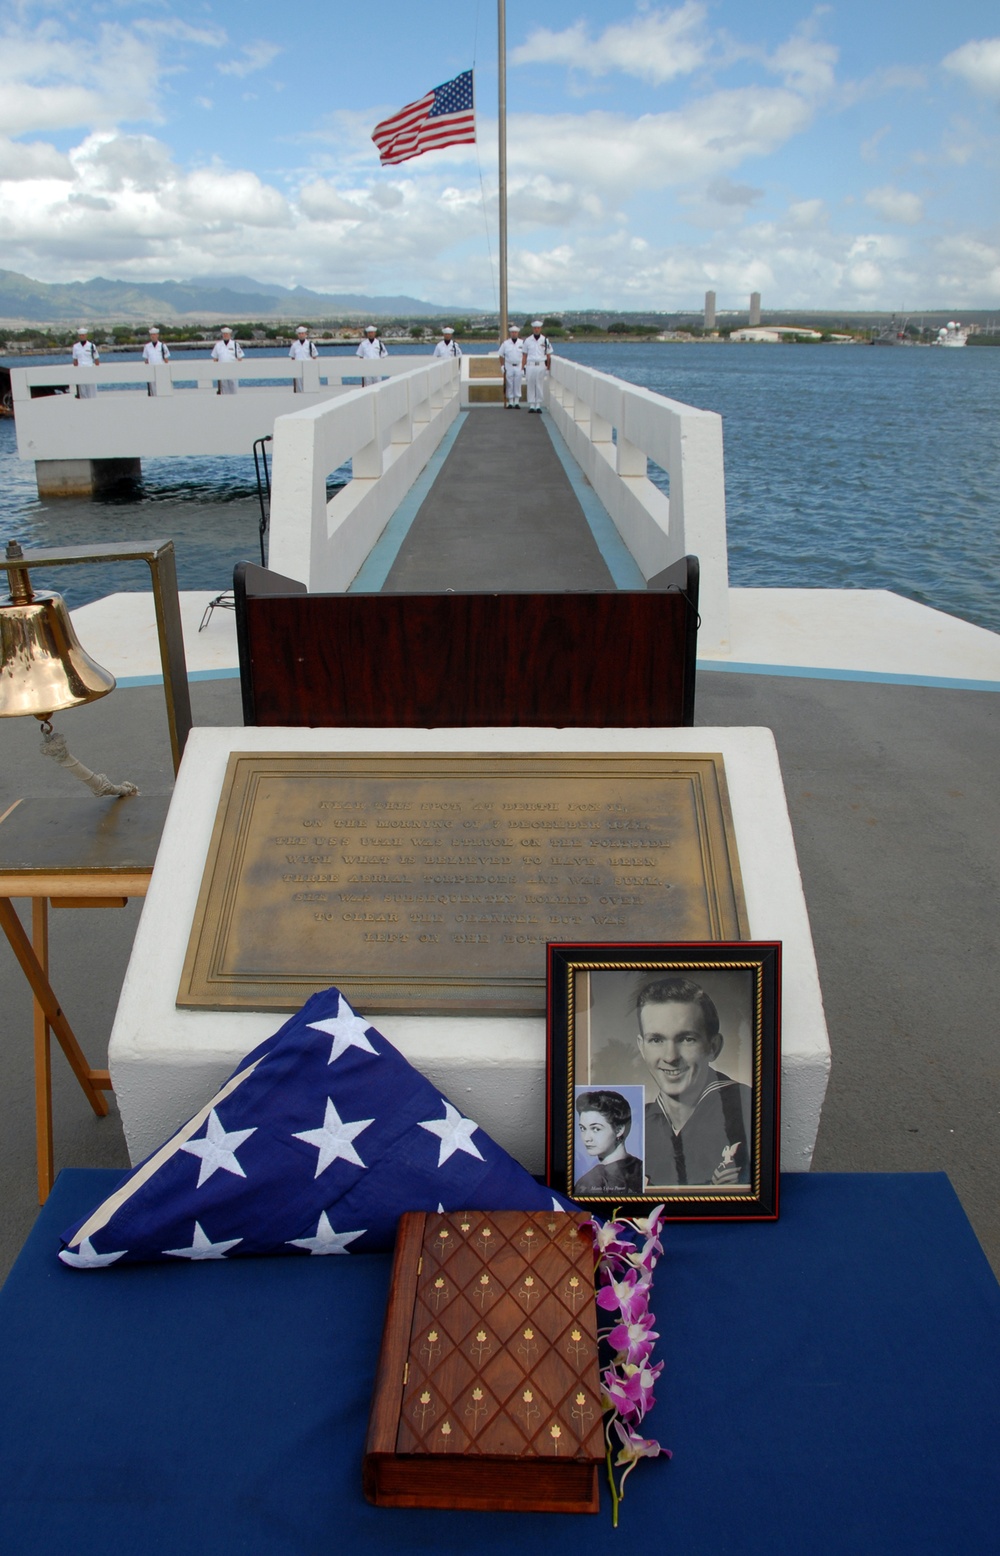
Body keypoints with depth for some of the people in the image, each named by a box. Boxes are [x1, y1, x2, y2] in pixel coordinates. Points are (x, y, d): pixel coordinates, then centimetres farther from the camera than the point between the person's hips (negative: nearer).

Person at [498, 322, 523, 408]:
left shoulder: (522, 343, 5)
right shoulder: (506, 343, 3)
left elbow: (524, 355, 8)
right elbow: (501, 355, 7)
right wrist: (502, 366, 0)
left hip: (518, 366, 0)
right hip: (509, 366, 0)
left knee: (517, 385, 1)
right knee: (509, 385, 1)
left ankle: (517, 402, 6)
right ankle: (510, 403, 7)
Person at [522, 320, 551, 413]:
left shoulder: (545, 340, 5)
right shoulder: (528, 340, 6)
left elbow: (548, 356, 7)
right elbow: (524, 356, 8)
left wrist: (548, 368, 2)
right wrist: (523, 368, 3)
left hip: (541, 366, 0)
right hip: (530, 366, 0)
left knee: (540, 386, 1)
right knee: (531, 386, 1)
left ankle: (538, 406, 8)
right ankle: (531, 406, 6)